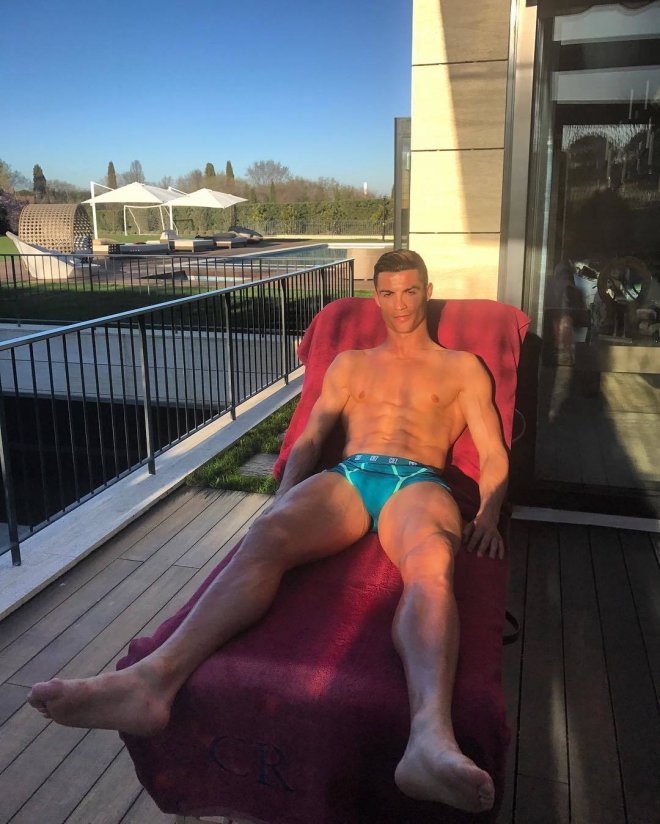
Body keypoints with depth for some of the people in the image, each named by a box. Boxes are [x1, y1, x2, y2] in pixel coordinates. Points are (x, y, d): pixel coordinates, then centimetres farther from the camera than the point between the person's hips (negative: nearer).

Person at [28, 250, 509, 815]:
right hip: (346, 477, 2)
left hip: (418, 484, -2)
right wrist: (285, 500, 1)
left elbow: (493, 454, 16)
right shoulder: (350, 363, 31)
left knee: (432, 562, -40)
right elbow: (309, 439, 21)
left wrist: (487, 516, -4)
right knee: (266, 535, -33)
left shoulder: (463, 367, 25)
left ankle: (430, 737, -65)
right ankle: (156, 678, -52)